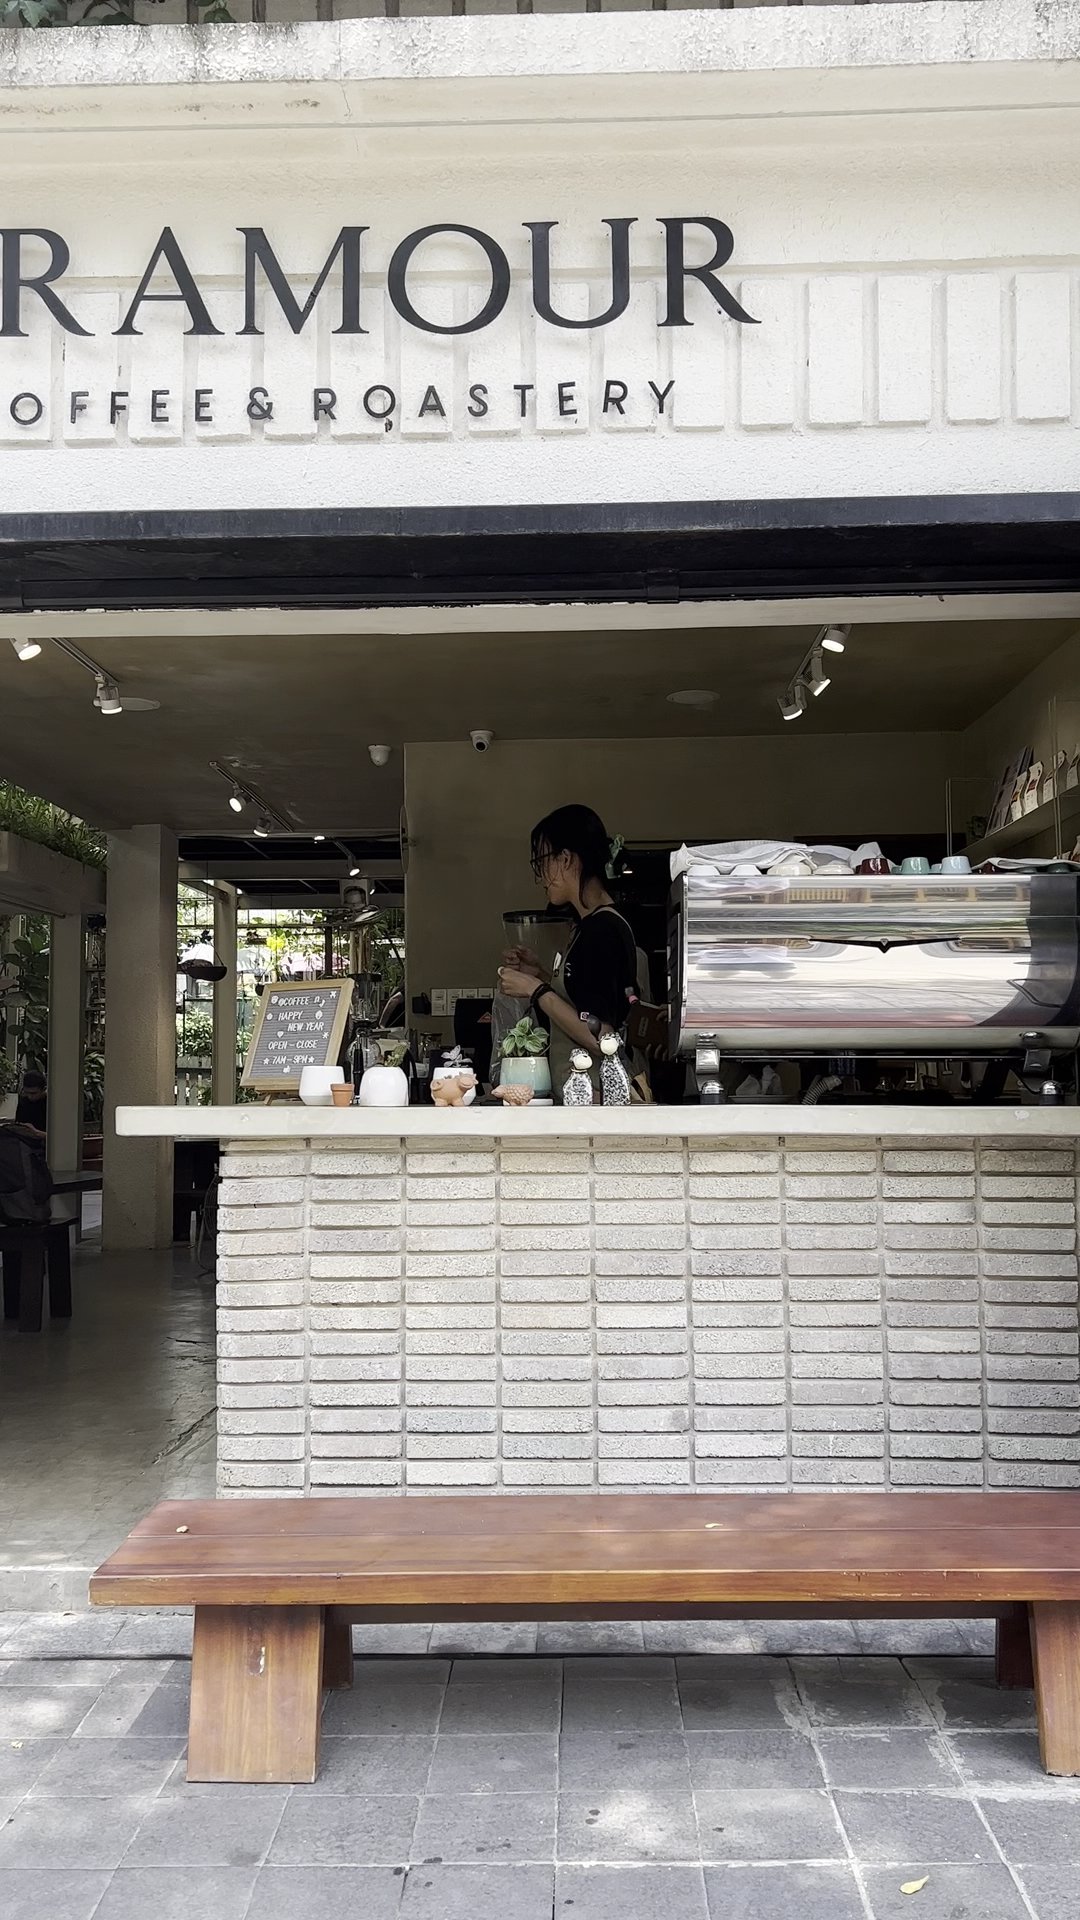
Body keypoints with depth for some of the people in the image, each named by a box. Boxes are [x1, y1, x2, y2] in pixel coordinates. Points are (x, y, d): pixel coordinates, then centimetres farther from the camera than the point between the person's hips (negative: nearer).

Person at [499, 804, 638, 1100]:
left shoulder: (603, 931, -17)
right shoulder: (591, 925, 13)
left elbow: (598, 1038, -21)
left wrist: (537, 990, -14)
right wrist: (540, 975, 10)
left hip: (592, 1097, -9)